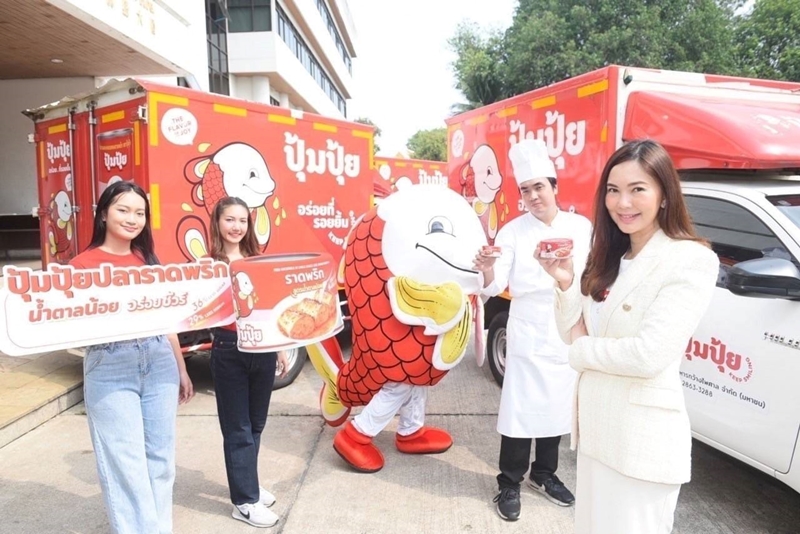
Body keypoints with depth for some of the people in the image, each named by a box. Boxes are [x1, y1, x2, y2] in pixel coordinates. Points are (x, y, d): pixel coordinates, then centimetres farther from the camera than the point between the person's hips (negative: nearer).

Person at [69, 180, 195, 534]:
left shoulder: (149, 260, 11)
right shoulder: (84, 264, -3)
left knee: (160, 457, 12)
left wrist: (181, 369, 16)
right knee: (126, 464, 0)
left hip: (159, 362, 5)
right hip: (110, 368, -4)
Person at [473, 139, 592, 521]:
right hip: (528, 336, -3)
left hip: (570, 335, 3)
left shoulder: (582, 227, 0)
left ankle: (544, 474, 36)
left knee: (557, 408, 16)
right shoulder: (513, 231, -7)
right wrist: (488, 271, -36)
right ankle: (510, 484, 19)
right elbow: (495, 287, -14)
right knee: (520, 411, 0)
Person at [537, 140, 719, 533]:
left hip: (643, 438, -7)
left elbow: (649, 355, -25)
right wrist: (565, 283, -10)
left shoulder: (691, 261, -16)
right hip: (596, 425, 8)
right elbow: (573, 334, 7)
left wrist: (582, 350, -8)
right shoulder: (610, 257, 7)